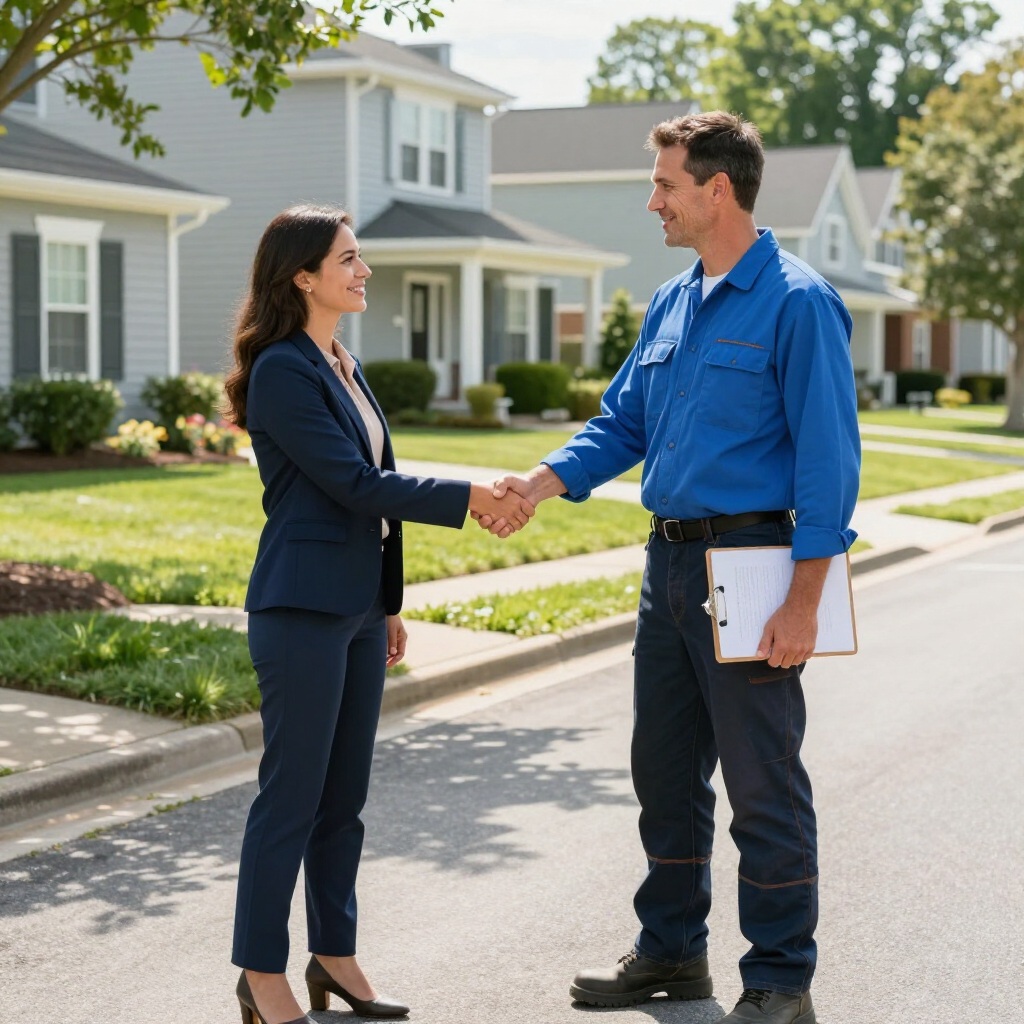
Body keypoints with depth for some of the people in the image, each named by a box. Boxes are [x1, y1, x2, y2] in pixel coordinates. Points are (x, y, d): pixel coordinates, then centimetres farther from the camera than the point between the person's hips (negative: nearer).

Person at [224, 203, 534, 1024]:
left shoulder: (343, 365, 15)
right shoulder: (282, 371, -13)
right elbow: (355, 484, -17)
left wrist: (387, 605, 19)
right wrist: (471, 498, -14)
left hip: (356, 606, 9)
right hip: (302, 609, -9)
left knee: (344, 794, 13)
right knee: (292, 794, -2)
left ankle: (335, 956, 23)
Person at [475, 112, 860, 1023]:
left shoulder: (797, 303, -12)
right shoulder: (671, 304, 13)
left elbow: (827, 458, -15)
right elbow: (622, 425, 18)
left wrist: (804, 601, -19)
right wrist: (540, 483, 1)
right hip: (669, 562, 8)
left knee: (764, 787, 0)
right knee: (664, 771, 16)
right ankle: (673, 950, 30)